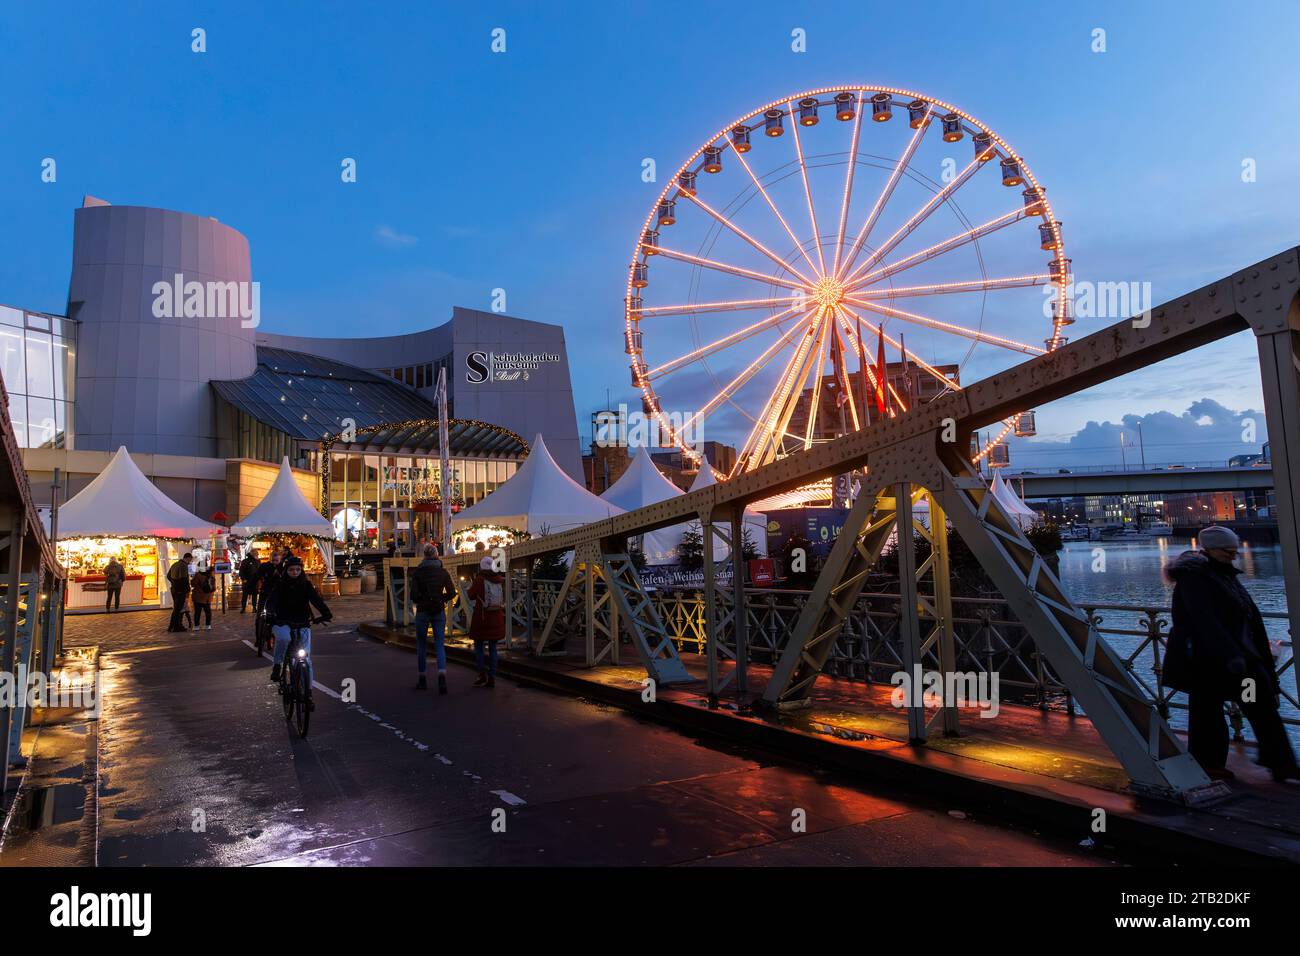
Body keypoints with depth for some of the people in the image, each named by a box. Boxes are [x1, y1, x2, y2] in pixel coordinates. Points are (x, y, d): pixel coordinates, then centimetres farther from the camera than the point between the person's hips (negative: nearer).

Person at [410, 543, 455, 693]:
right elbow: (451, 593, 1)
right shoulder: (443, 571, 0)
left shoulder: (417, 572, -5)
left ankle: (422, 680, 20)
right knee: (439, 645, 4)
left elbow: (413, 595, -10)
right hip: (439, 611, 1)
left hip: (422, 612, -1)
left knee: (421, 646, 13)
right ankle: (442, 676, -18)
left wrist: (421, 600, 10)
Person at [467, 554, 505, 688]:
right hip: (496, 618, 4)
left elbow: (471, 596, 1)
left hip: (482, 617, -4)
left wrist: (474, 581, 13)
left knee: (479, 646, 8)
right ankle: (492, 678, 7)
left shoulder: (479, 579, -11)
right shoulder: (500, 579, 2)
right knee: (492, 647, 10)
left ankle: (482, 676, 0)